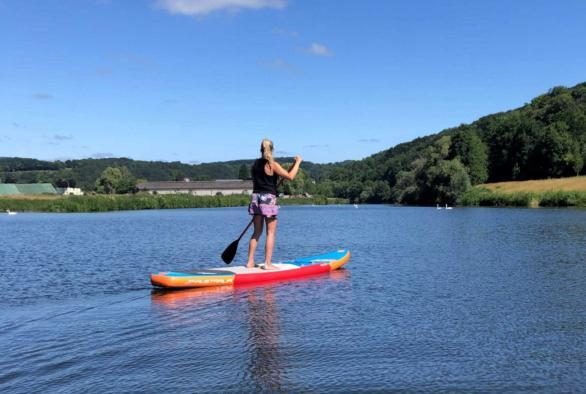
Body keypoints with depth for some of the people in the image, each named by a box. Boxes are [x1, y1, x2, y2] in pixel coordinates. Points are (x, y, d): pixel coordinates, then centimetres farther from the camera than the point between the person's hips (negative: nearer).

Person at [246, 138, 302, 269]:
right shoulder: (272, 165, -9)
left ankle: (250, 262, 12)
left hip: (255, 197, 6)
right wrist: (297, 162, -3)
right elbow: (290, 176, -15)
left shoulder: (255, 164, 11)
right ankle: (268, 263, -2)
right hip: (269, 199, -6)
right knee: (271, 233, 0)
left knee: (257, 232, 13)